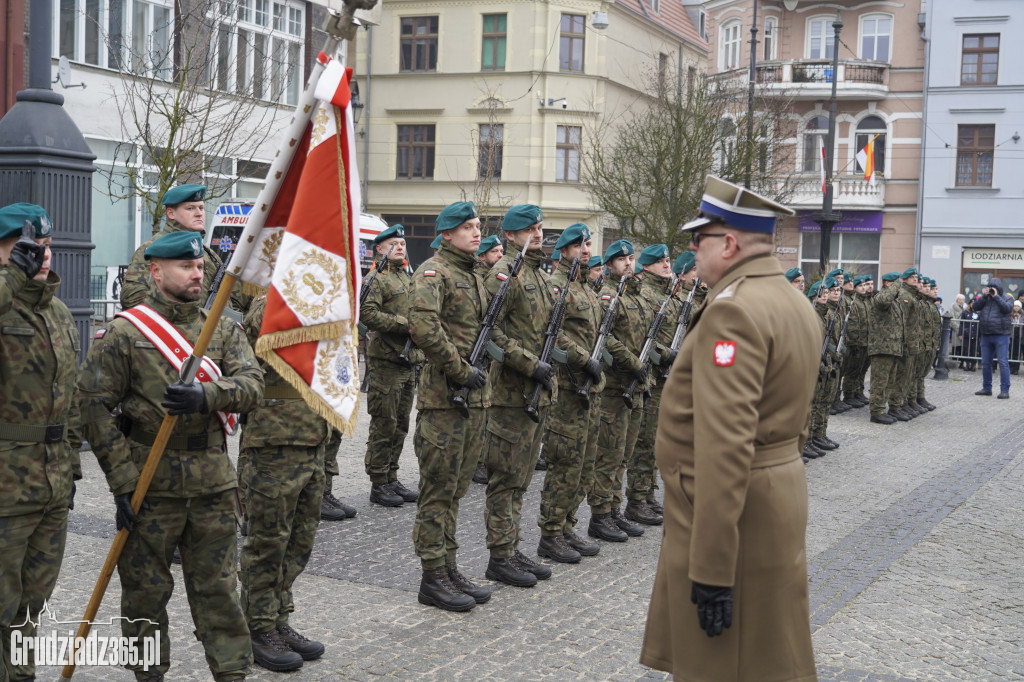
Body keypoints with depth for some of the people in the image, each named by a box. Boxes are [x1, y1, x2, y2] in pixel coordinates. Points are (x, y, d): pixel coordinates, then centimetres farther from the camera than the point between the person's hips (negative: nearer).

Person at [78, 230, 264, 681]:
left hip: (214, 483, 3)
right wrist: (123, 480, -11)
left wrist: (206, 396, -27)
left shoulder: (224, 330, 8)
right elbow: (96, 407, -6)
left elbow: (252, 385, -6)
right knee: (146, 591, 9)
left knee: (219, 587, 9)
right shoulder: (123, 333, -3)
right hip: (150, 484, -2)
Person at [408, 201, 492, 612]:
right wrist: (460, 370, -21)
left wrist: (483, 369, 14)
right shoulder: (433, 271, -10)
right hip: (443, 396, -9)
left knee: (456, 488, 14)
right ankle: (432, 579, 5)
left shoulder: (474, 275, 18)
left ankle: (449, 568, 22)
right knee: (438, 489, -2)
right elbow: (423, 327, -25)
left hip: (475, 396, 9)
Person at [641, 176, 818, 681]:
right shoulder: (793, 302, 11)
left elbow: (725, 445, -28)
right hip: (779, 492, 10)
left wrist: (712, 569, -27)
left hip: (733, 511, -10)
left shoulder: (733, 309, -21)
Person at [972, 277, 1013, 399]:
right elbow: (976, 307, 2)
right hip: (986, 336, 5)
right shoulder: (984, 298, 14)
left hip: (1001, 335, -5)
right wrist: (984, 296, -8)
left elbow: (1007, 308, -15)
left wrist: (996, 296, -14)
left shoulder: (1006, 297, 3)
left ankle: (1005, 390, -8)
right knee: (985, 363, 10)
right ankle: (986, 388, 19)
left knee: (1003, 363, -8)